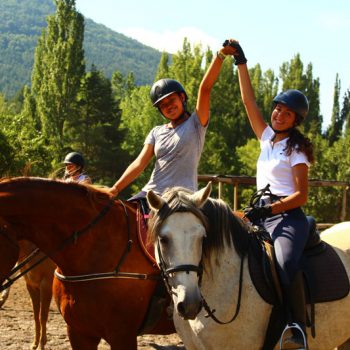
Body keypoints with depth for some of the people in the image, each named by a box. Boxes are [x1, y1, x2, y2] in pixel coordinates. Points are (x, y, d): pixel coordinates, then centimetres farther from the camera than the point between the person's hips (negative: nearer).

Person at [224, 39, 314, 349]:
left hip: (288, 217, -8)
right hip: (263, 215, 8)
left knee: (285, 264, -34)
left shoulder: (296, 149, -3)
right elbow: (249, 101, 14)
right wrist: (241, 63, 12)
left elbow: (301, 195, -9)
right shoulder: (267, 137, 15)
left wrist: (269, 209, -20)